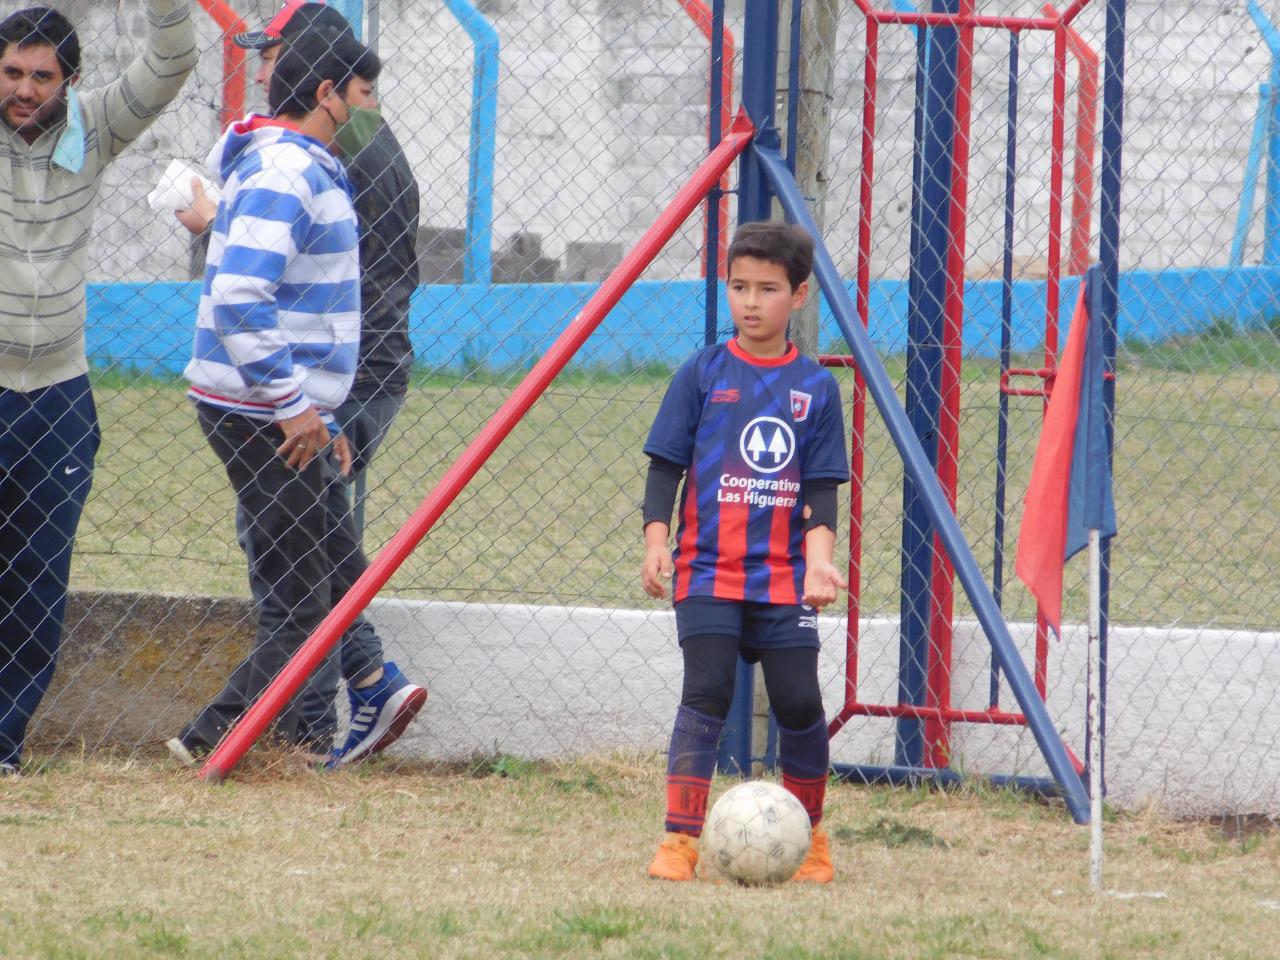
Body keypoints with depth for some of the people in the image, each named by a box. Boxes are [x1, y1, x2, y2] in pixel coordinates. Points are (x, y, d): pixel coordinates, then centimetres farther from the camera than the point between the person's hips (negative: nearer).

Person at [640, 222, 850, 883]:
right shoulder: (703, 374, 3)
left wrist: (819, 558, -9)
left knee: (798, 701, -1)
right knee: (706, 696, -11)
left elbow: (821, 489, 5)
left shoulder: (815, 387, 6)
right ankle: (680, 840, -12)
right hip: (708, 569, -1)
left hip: (784, 576, 1)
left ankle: (810, 836, 18)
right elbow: (665, 467, 3)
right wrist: (656, 543, -9)